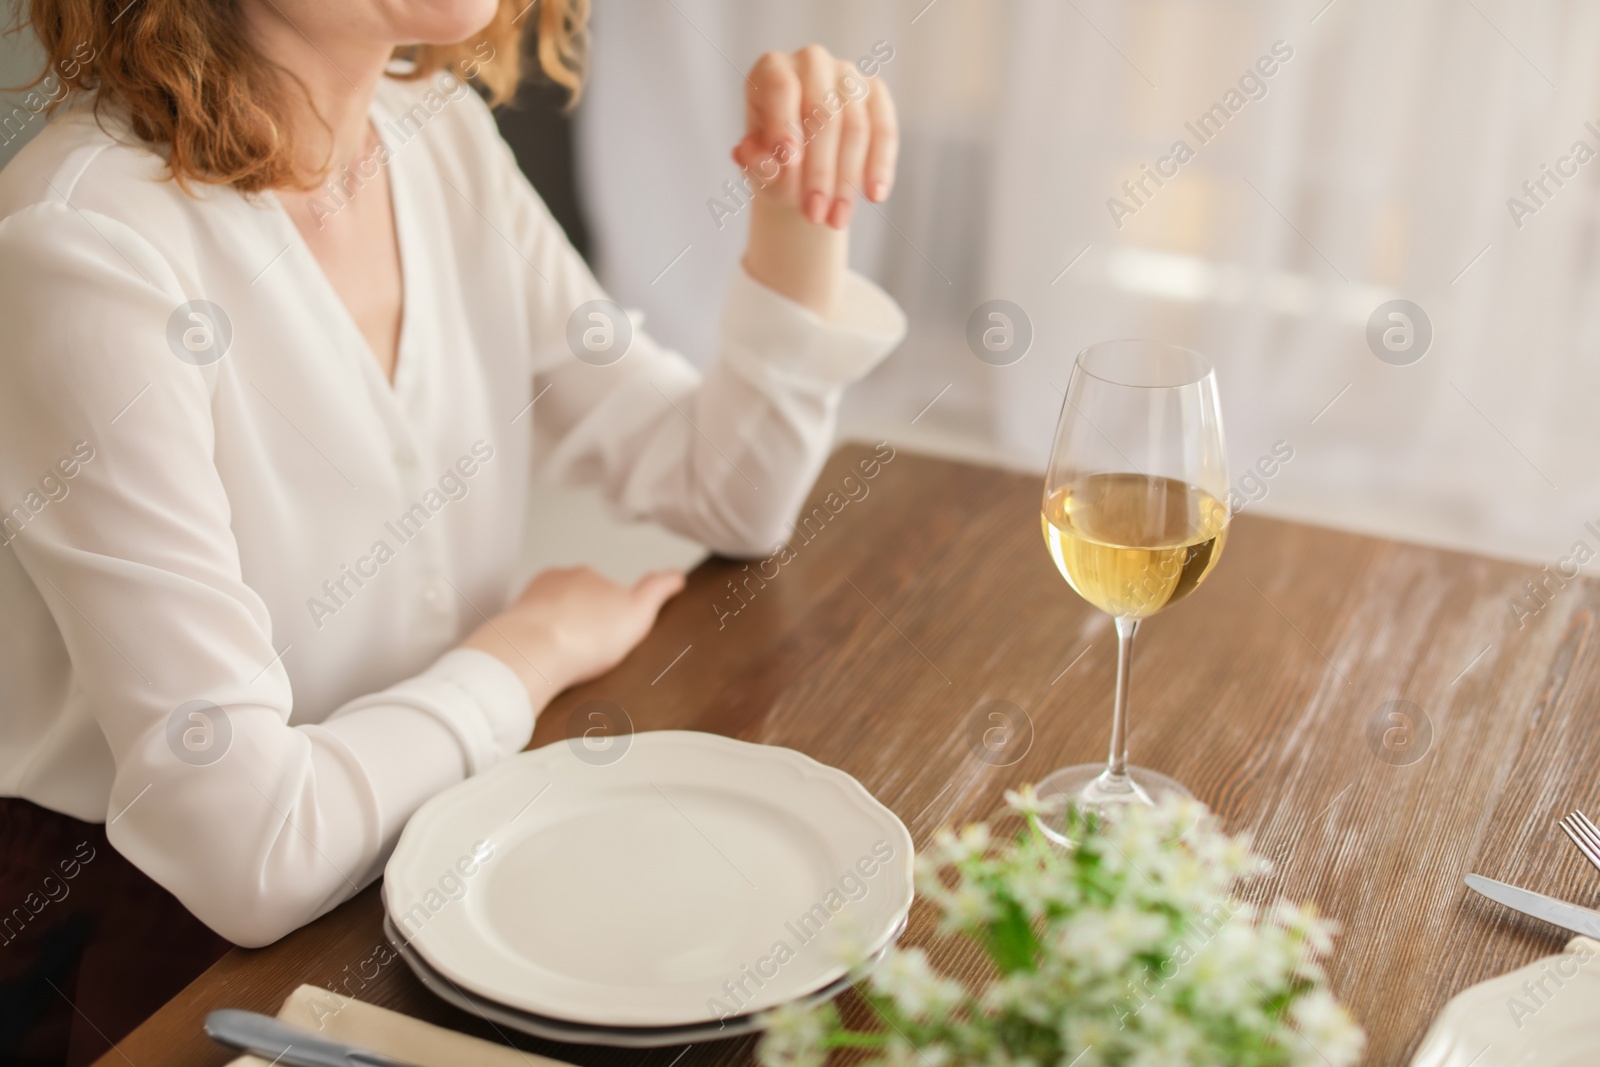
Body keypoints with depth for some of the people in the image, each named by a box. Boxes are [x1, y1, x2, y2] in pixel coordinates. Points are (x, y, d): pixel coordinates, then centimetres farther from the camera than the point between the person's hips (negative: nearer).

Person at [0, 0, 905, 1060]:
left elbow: (728, 489, 6)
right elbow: (249, 852, -27)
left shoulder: (439, 135, -1)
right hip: (184, 934, -6)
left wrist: (806, 212, -9)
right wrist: (534, 646, -12)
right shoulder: (88, 248, -25)